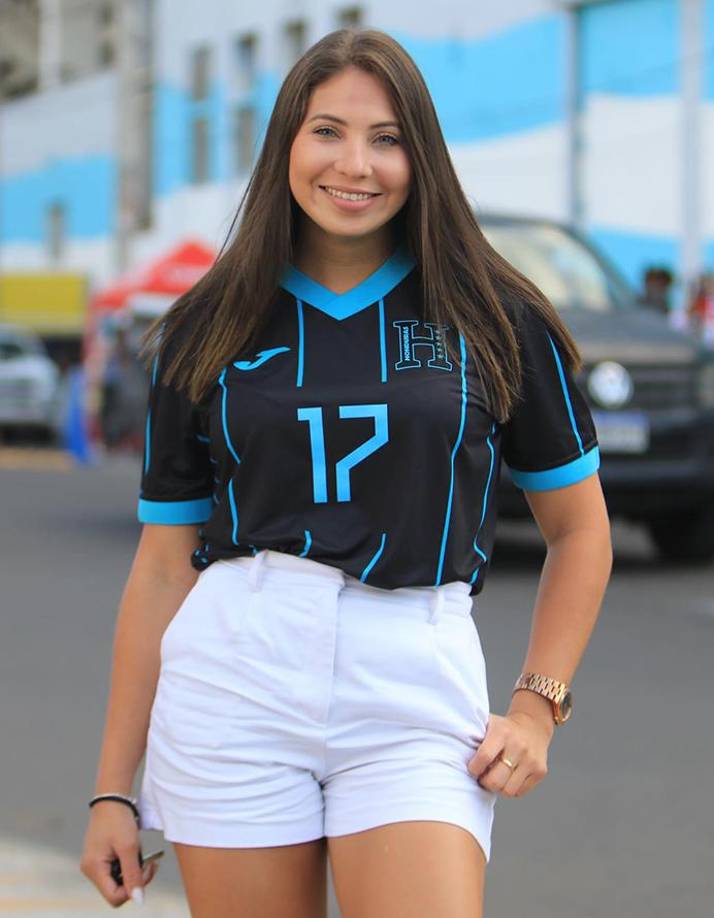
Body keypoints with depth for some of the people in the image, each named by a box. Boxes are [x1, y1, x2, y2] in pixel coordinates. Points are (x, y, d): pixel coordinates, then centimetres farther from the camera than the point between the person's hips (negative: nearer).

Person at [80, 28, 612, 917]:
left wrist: (537, 704, 3)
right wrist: (113, 788, 9)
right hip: (231, 678, 1)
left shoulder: (495, 318, 6)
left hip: (418, 686, -1)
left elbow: (579, 528, 14)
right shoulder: (206, 333, 9)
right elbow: (163, 567, 11)